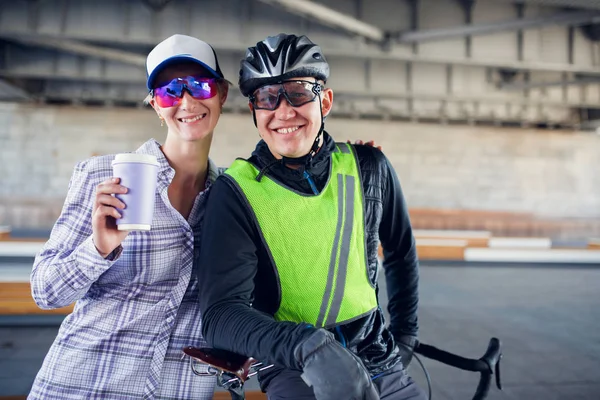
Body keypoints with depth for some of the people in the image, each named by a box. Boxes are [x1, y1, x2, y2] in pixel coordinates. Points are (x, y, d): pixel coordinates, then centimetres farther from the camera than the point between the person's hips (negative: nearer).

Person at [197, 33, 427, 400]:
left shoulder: (368, 167, -1)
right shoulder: (237, 191, -10)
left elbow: (401, 254, 15)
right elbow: (221, 312, -19)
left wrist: (405, 337, 18)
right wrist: (310, 349, -33)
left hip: (379, 364, 4)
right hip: (294, 368, -3)